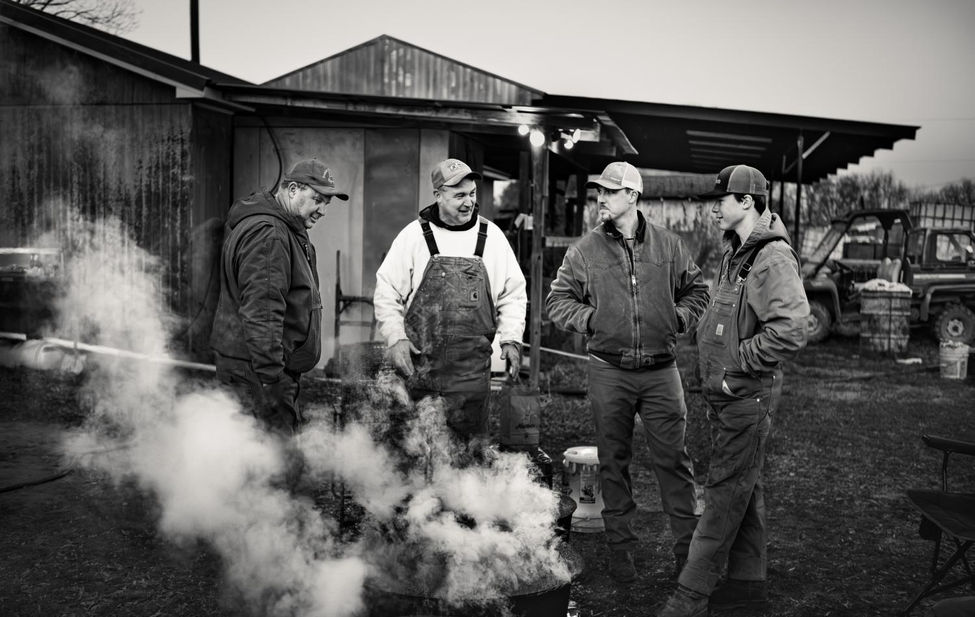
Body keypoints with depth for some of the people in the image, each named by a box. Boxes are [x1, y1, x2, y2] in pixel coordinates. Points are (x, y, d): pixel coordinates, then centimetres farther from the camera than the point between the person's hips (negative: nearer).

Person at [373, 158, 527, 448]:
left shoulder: (492, 237, 7)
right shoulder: (413, 236, 1)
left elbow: (513, 294, 13)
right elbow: (387, 292, 4)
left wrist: (511, 339, 2)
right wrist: (395, 339, -7)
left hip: (472, 369, 1)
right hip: (418, 363, -1)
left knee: (471, 443, 3)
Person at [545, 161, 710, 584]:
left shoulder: (668, 246, 4)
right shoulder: (585, 250, 1)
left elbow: (696, 290, 16)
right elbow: (558, 299, 6)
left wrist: (679, 317, 1)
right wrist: (589, 318, -7)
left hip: (660, 370, 0)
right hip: (609, 372, 0)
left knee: (672, 458, 2)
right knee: (613, 461, 9)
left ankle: (689, 547, 14)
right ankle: (620, 548, 22)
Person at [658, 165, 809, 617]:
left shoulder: (773, 257, -17)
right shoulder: (735, 253, 13)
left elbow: (790, 332, -27)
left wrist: (736, 365, -19)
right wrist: (714, 373, 14)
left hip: (748, 394, -10)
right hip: (725, 392, 10)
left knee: (726, 492, -4)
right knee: (743, 487, 17)